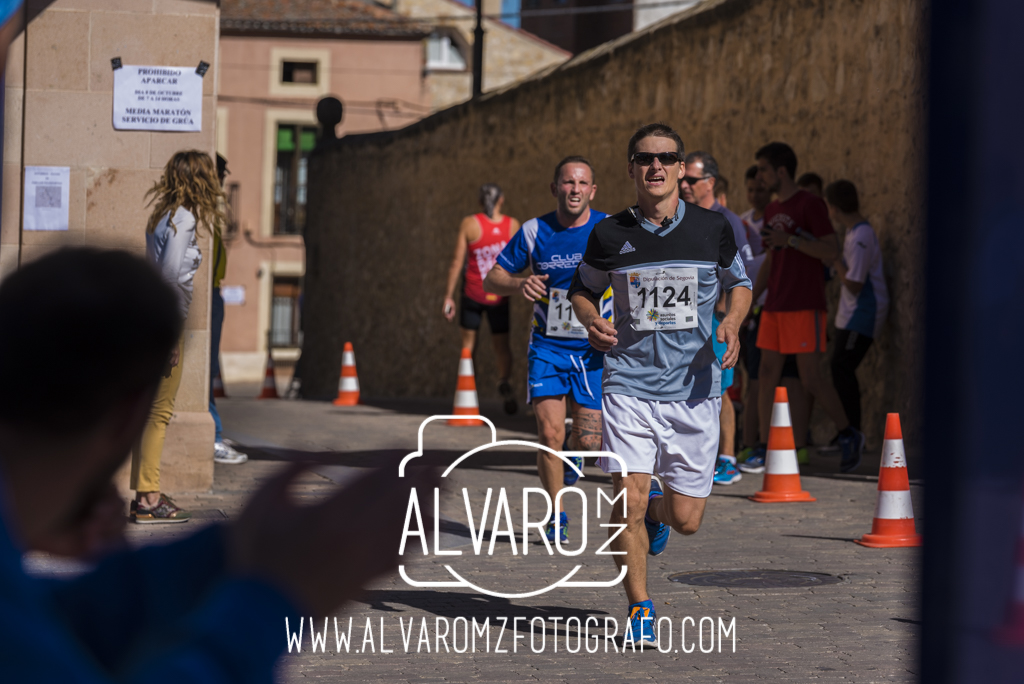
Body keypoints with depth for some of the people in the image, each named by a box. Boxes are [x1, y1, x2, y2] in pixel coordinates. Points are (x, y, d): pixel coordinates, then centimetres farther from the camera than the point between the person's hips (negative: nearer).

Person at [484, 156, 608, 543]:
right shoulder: (535, 232, -3)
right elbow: (491, 279, 4)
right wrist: (519, 284, -18)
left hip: (594, 348, 0)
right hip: (547, 346, 0)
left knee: (587, 439, -3)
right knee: (549, 432, -12)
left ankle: (572, 459, 35)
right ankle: (557, 517, 4)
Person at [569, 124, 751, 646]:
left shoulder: (712, 229, 0)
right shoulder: (609, 235, -1)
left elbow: (739, 282, 15)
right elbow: (582, 288, 15)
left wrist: (732, 321, -5)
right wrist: (591, 320, -7)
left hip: (695, 388, 1)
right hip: (628, 383, -1)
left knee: (686, 520, 4)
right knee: (629, 504, -13)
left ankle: (658, 507, 43)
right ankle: (640, 608, 7)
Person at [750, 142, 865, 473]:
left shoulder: (811, 205, -9)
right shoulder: (772, 210, 14)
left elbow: (832, 251, -14)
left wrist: (789, 240, -21)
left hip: (805, 308, -7)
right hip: (775, 308, 7)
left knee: (810, 379, -8)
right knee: (767, 374, 2)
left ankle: (849, 434, 10)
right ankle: (765, 449, 3)